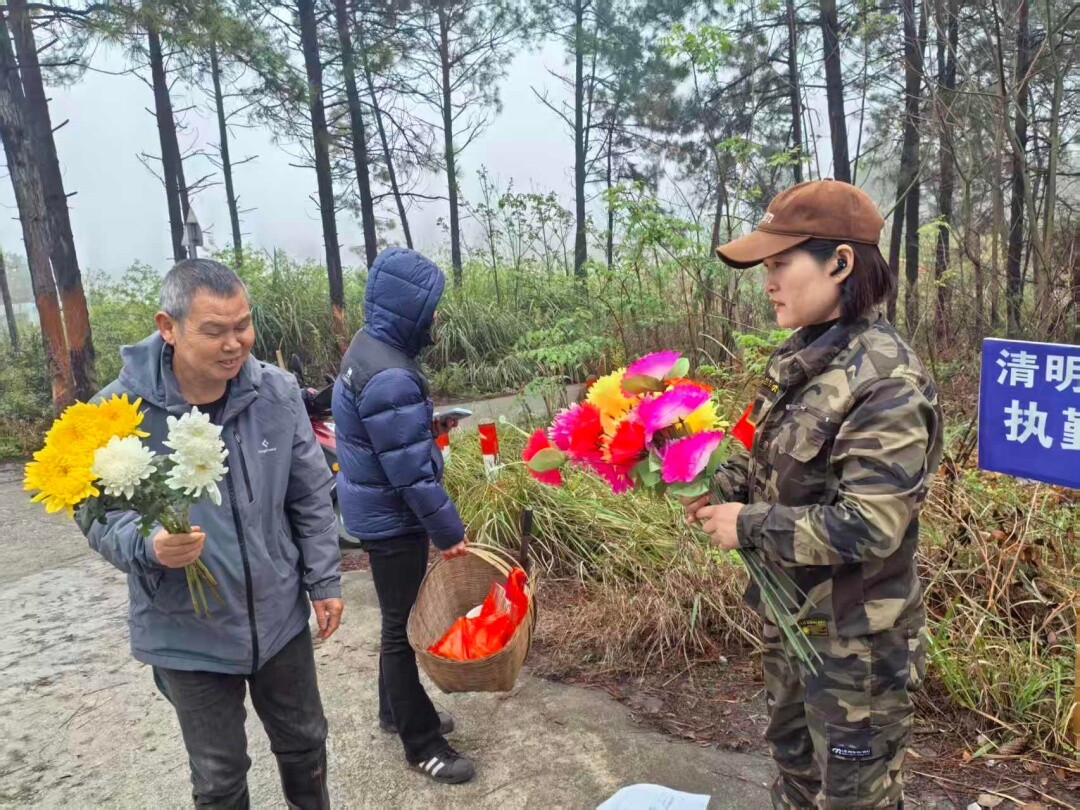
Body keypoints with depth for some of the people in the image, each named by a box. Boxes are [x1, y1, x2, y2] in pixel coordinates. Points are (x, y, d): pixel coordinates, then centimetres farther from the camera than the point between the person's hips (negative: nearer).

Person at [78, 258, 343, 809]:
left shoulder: (277, 393, -10)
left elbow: (311, 499, 0)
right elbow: (98, 515, -8)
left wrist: (324, 582, 2)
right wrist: (149, 546, -29)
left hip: (280, 615, 3)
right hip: (189, 634, -2)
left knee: (304, 745, 23)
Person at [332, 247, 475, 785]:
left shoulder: (368, 347, 4)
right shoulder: (390, 376, -28)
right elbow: (411, 472, -26)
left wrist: (427, 424, 6)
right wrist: (448, 532, -17)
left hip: (378, 511, 10)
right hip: (391, 519, -10)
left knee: (399, 619, 23)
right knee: (404, 626, 4)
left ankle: (397, 711, 41)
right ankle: (423, 746, 20)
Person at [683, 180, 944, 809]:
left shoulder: (887, 382, -26)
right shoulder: (801, 358, 1)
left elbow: (867, 527, -29)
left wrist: (749, 525, -21)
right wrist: (722, 483, -4)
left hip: (856, 639, -8)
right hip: (791, 615, 8)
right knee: (793, 756, 29)